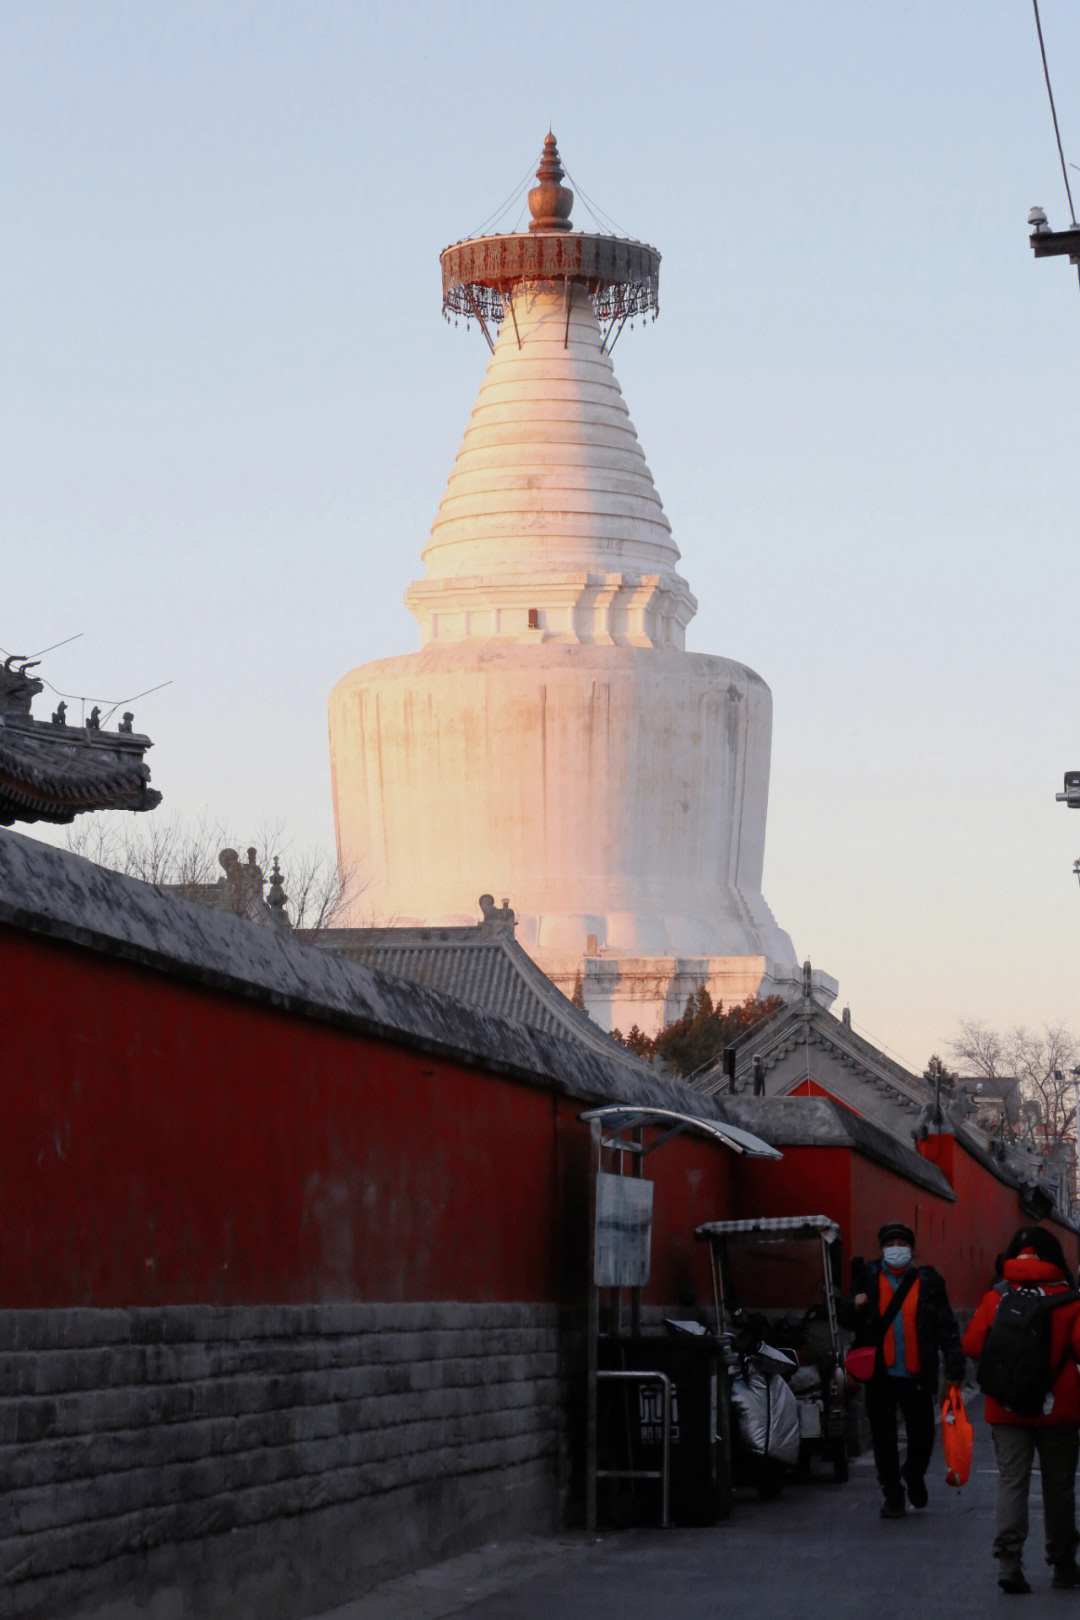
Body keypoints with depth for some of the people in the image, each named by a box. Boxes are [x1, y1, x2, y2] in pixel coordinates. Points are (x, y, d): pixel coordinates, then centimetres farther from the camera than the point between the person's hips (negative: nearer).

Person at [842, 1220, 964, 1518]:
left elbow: (947, 1328, 3)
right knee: (884, 1438, 3)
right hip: (881, 1374, 1)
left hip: (916, 1376, -1)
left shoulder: (927, 1282, 2)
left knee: (922, 1436, 2)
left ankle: (914, 1476, 33)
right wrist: (855, 1307, -11)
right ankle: (893, 1496, 16)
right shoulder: (870, 1279, 6)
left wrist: (954, 1369, -5)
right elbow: (848, 1321, 13)